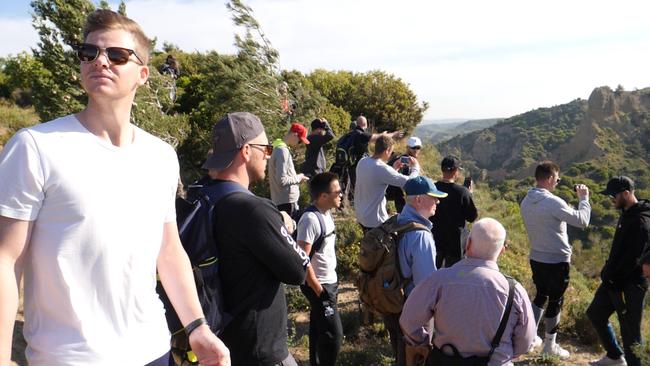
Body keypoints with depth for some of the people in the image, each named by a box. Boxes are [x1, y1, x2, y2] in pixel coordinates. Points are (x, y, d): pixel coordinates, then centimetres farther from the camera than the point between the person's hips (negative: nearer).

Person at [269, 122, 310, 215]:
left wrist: (296, 177, 8)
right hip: (286, 201, -10)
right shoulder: (282, 151, -18)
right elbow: (282, 180, -23)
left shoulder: (280, 149, 12)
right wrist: (298, 178, -9)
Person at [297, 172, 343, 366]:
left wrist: (331, 282, 14)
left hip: (329, 282, 9)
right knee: (334, 333, -2)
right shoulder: (310, 219, -25)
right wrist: (318, 289, -19)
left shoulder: (326, 213, 2)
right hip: (319, 285, -9)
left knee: (318, 328, 21)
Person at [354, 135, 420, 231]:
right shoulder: (382, 169, -27)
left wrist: (394, 169, 10)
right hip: (374, 220, -8)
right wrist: (415, 167, -4)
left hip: (360, 214, 8)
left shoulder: (362, 162, -3)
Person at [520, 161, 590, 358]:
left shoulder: (526, 201, 1)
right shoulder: (554, 202, -23)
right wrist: (584, 197, -5)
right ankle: (550, 346, 21)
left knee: (540, 296, 23)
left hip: (536, 259, 7)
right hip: (557, 261, -7)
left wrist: (565, 210, 9)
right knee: (555, 301, 8)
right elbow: (582, 220, -17)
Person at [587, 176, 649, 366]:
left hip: (629, 286, -10)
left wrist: (610, 277, -18)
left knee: (630, 331, 3)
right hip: (614, 281, 10)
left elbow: (632, 260, -26)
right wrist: (608, 272, 10)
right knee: (595, 314, 21)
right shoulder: (627, 214, 8)